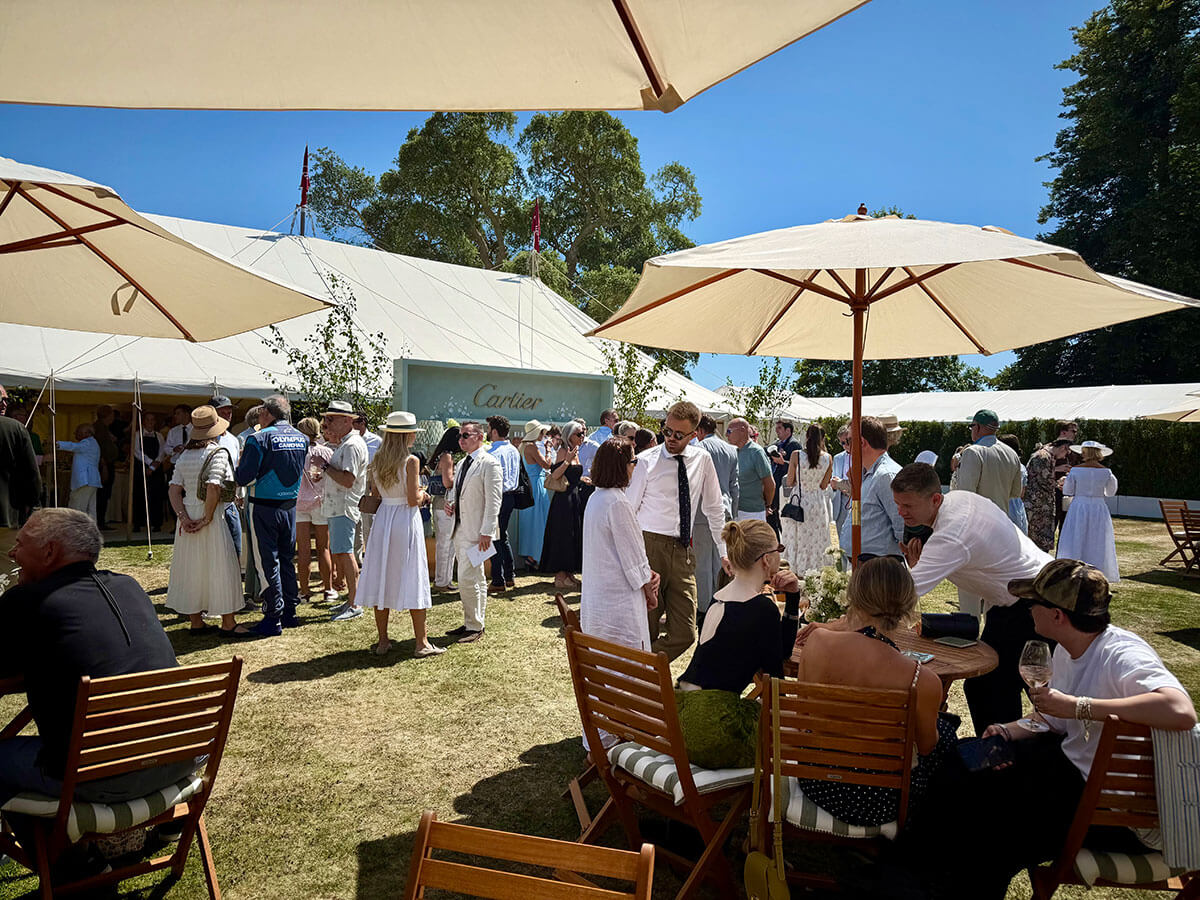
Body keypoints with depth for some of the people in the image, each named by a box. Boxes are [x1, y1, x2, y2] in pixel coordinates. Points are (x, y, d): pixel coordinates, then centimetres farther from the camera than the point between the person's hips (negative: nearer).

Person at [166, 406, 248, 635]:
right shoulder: (218, 453, -12)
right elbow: (213, 488, -23)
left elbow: (173, 491, 3)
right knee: (221, 567, 2)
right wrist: (207, 518, -15)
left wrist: (183, 517, -3)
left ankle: (196, 621, 23)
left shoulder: (183, 456, 9)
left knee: (192, 567, 13)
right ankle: (228, 624, 9)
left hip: (188, 518, 7)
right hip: (214, 516, -7)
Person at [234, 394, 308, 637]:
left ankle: (273, 618, 5)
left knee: (267, 562, 1)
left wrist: (239, 463, 4)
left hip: (264, 508, -6)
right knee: (287, 559, 15)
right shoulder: (301, 438, 5)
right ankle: (289, 613, 22)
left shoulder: (258, 439, -14)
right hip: (290, 506, 6)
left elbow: (243, 478, -15)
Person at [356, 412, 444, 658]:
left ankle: (382, 641, 17)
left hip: (383, 518, 6)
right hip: (406, 520, -5)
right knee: (412, 581, 0)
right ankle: (421, 644, 5)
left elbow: (375, 494, 11)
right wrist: (422, 494, 6)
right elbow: (413, 500, -16)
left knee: (381, 578, 10)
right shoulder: (411, 461, -12)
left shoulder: (377, 460, 5)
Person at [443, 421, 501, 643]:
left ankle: (475, 626, 3)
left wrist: (486, 533, -20)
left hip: (476, 532, -9)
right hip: (460, 530, 9)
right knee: (476, 579, 16)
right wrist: (450, 503, 5)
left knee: (467, 579, -9)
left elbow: (493, 501, -16)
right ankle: (472, 622, 25)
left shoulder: (489, 464, -11)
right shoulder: (462, 463, 16)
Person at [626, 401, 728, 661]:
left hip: (683, 551, 4)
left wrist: (724, 551, 14)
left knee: (685, 634, 0)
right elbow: (629, 510, 0)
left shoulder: (702, 460, 9)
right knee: (645, 629, -2)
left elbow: (714, 509, 18)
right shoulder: (646, 461, -1)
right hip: (649, 546, -4)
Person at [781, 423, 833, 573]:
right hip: (818, 503, 2)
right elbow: (823, 485, 3)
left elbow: (789, 483, -4)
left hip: (798, 500, -2)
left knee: (796, 543, 9)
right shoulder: (827, 458, -5)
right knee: (816, 543, 12)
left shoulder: (796, 455, -12)